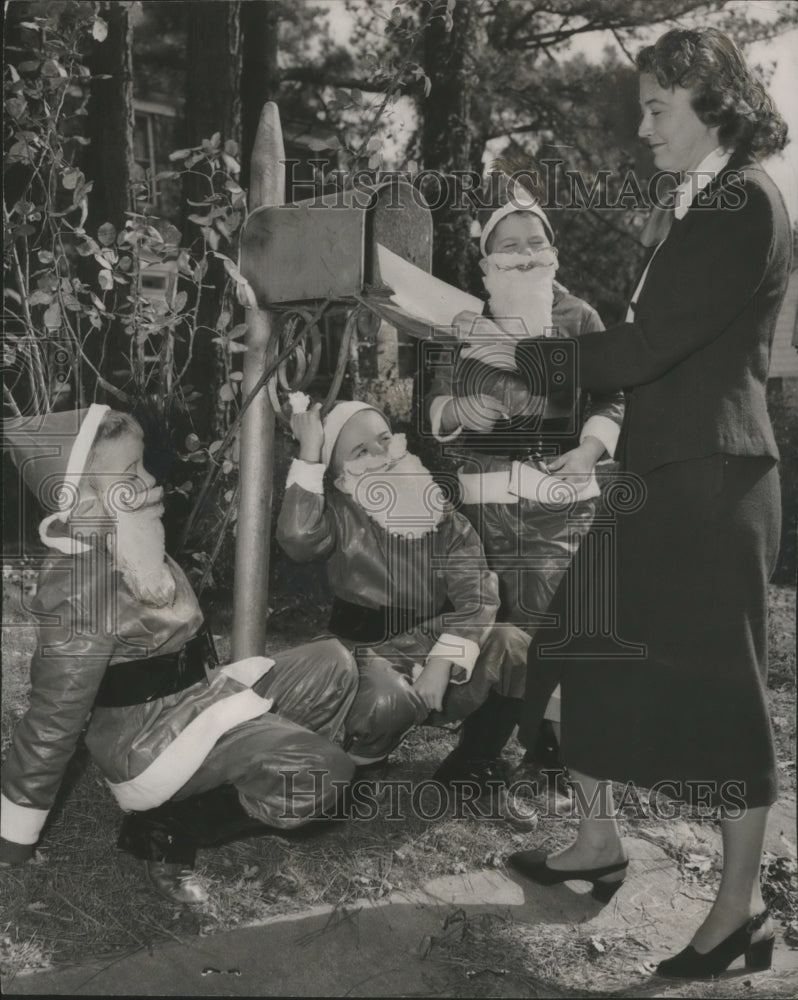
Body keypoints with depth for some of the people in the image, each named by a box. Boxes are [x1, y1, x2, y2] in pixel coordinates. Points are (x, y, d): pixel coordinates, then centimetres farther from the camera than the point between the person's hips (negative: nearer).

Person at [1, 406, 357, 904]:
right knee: (323, 772, -20)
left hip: (199, 695, 10)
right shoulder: (85, 584, -29)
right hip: (151, 741, -9)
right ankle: (163, 831, -2)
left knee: (332, 664, 9)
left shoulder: (132, 547, -1)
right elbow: (55, 717, -24)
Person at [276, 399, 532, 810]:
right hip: (369, 653, -3)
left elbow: (478, 596, -11)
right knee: (388, 700, -38)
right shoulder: (341, 514, -7)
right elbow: (297, 538, -30)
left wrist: (441, 665, -25)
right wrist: (309, 457, -28)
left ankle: (471, 764, 0)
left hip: (434, 648, 3)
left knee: (515, 648, -23)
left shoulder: (441, 517, -1)